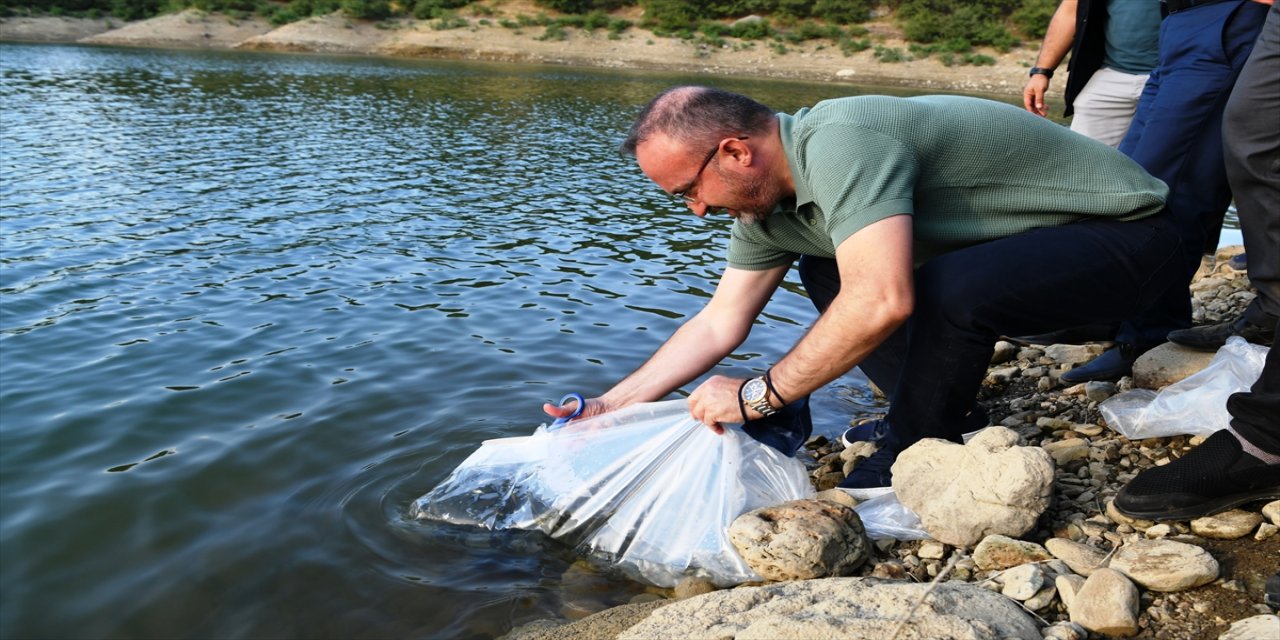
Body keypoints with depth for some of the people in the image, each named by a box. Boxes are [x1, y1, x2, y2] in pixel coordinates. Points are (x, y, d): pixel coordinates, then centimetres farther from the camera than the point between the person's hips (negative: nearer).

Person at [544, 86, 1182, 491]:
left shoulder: (839, 145, -32)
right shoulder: (766, 201, -2)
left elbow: (882, 303, -42)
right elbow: (718, 324, 3)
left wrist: (758, 395, -30)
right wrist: (607, 406, 1)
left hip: (1127, 230, -8)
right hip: (1025, 238, 9)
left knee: (950, 289, -35)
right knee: (827, 273, 6)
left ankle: (912, 456, -9)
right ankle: (946, 411, 8)